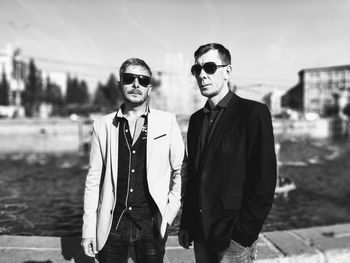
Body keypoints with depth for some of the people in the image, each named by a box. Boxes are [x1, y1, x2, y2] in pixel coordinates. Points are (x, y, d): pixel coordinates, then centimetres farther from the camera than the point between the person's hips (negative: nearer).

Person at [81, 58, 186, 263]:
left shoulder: (167, 121, -2)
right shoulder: (103, 126, 1)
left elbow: (180, 170, 5)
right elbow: (94, 180, 2)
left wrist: (171, 208, -2)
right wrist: (89, 229, 1)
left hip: (151, 225, 0)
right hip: (112, 225, 1)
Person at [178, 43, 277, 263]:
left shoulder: (253, 113, -10)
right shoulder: (197, 119, 9)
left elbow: (265, 179, -14)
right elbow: (193, 176, 11)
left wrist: (245, 232, -15)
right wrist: (186, 224, 8)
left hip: (235, 236, -5)